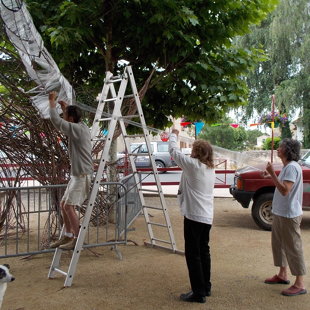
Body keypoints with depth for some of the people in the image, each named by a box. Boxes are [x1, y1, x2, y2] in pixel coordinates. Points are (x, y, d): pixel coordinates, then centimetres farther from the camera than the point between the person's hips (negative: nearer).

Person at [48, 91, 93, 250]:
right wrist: (66, 107, 26)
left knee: (69, 206, -9)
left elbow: (55, 120, -20)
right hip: (77, 175, 10)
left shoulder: (77, 129, -16)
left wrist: (52, 102, -6)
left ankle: (77, 239, -3)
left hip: (82, 175, -10)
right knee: (63, 204, 13)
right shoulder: (82, 127, 11)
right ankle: (67, 235, 20)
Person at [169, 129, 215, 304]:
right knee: (204, 252, 17)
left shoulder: (193, 165, -12)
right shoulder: (211, 169, 11)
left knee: (193, 254, -2)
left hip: (194, 216, -9)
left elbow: (174, 151, -2)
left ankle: (198, 292, 1)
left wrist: (174, 135, 14)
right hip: (207, 217, 9)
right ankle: (206, 287, 27)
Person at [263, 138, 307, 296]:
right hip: (280, 213, 11)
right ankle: (282, 275, 35)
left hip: (289, 215, -11)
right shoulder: (286, 167, 13)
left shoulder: (292, 167, -19)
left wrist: (273, 174, -27)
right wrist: (271, 176, 11)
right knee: (278, 244, 20)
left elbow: (285, 190, -28)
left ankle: (299, 285, 5)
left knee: (293, 248, -4)